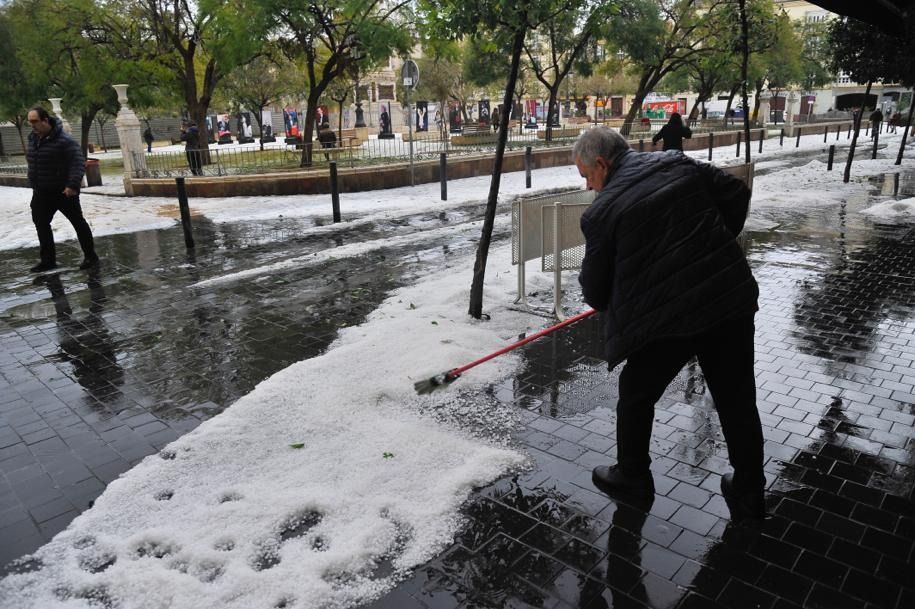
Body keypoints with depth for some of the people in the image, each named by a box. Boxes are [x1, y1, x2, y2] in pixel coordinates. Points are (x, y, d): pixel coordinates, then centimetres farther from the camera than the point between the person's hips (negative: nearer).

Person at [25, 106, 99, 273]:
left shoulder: (64, 140, -18)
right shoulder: (33, 138, 7)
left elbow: (79, 163, -24)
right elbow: (31, 161, 19)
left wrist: (73, 185, -33)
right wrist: (35, 185, 16)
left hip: (64, 192, -8)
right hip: (41, 193, 8)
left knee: (78, 222, 4)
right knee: (41, 224, 10)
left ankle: (90, 256, 14)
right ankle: (48, 260, 19)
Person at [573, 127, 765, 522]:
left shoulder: (602, 212, -8)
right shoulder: (678, 164, 7)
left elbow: (595, 292, -2)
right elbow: (737, 195, 12)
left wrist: (601, 298, 21)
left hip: (668, 318, -5)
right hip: (732, 299, 6)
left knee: (636, 396, 18)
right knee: (737, 399, 17)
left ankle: (632, 477, 34)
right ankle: (749, 496, 30)